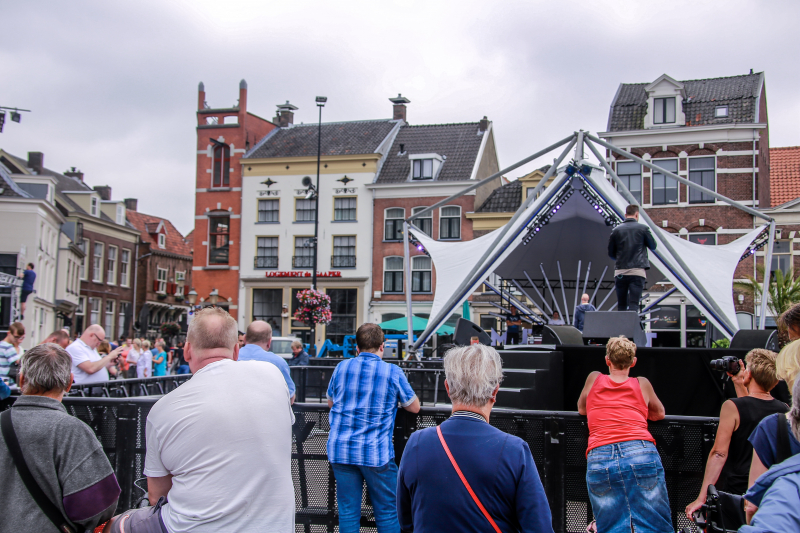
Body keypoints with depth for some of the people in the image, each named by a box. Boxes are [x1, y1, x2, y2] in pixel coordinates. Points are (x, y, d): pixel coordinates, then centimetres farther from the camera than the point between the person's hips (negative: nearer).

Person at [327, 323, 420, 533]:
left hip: (340, 450, 3)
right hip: (376, 452, -3)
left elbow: (330, 402, 20)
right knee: (387, 513, 7)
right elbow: (414, 407, 8)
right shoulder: (392, 372, -3)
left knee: (347, 511, 8)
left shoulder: (341, 367, 5)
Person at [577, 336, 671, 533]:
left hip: (599, 459, 1)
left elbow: (582, 409, 37)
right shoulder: (642, 384, 20)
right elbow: (659, 414, 36)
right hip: (641, 453, -1)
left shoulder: (594, 378, 21)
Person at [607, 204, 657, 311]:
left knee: (621, 306, 9)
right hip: (637, 271, -2)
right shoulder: (643, 228, 1)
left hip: (620, 272, 2)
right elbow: (653, 246, 13)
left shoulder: (616, 230, 6)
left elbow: (611, 253, 10)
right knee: (633, 304, -6)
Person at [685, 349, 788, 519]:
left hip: (734, 491, -5)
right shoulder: (784, 410, 2)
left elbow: (719, 454, -17)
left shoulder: (732, 407, -13)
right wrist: (740, 384, 28)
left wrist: (701, 498, -17)